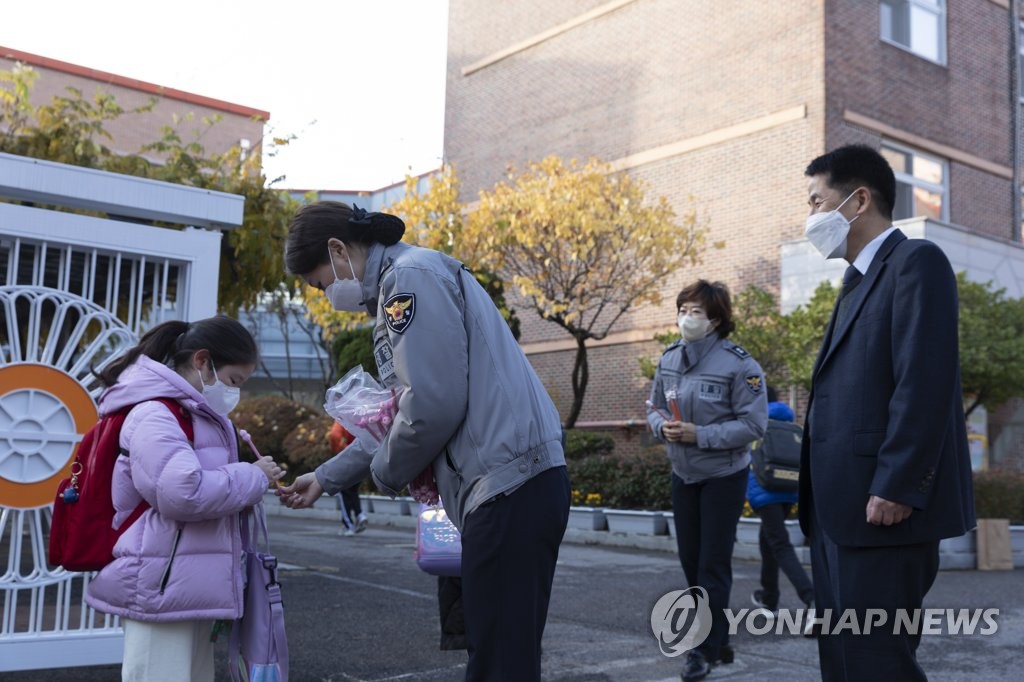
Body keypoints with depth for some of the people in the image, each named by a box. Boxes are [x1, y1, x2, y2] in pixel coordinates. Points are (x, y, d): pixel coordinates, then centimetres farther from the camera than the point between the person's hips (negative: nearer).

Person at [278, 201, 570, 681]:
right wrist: (327, 477, 27)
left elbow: (435, 403, -19)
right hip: (507, 485, 10)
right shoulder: (397, 286, 22)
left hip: (510, 485, -10)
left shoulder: (411, 275, -9)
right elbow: (402, 414, 27)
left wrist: (387, 474, -1)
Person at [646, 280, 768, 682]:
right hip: (683, 474, 6)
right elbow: (654, 409, 8)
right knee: (690, 558, 14)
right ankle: (717, 638, 30)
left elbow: (753, 424, -20)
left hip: (724, 476, -6)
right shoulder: (668, 360, -1)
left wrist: (699, 434, -27)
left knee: (713, 563, -1)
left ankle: (706, 647, 12)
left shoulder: (739, 364, -19)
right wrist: (662, 426, -16)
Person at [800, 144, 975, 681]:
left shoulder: (916, 262, -7)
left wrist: (895, 488, -22)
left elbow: (924, 382, -18)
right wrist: (820, 501, 16)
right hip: (841, 507, 9)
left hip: (882, 505, -9)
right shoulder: (859, 280, 22)